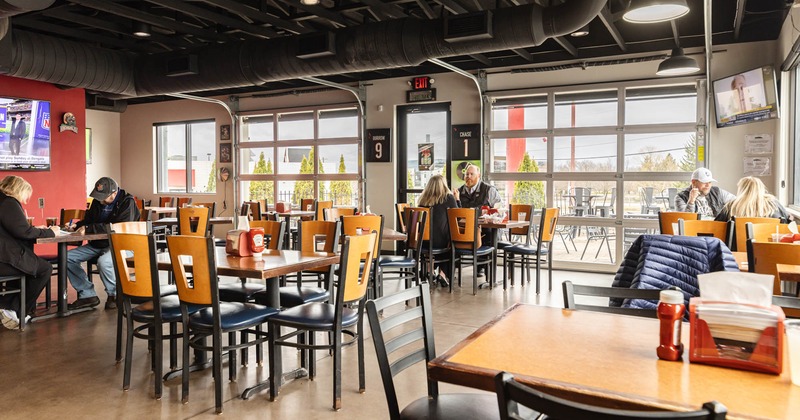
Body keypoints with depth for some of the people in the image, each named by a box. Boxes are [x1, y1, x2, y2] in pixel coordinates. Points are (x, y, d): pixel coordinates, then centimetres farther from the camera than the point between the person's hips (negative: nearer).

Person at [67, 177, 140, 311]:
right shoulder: (97, 202, 9)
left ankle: (115, 295, -8)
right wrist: (76, 226, 1)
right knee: (67, 257, -4)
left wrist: (89, 229, -28)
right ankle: (87, 295, 1)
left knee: (103, 262, -36)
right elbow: (88, 220, 24)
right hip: (97, 244, 8)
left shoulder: (127, 202, -14)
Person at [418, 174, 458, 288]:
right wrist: (457, 199, 20)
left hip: (424, 241, 4)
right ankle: (443, 273, 15)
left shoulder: (423, 199, 4)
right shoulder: (448, 197, -4)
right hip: (441, 241, -4)